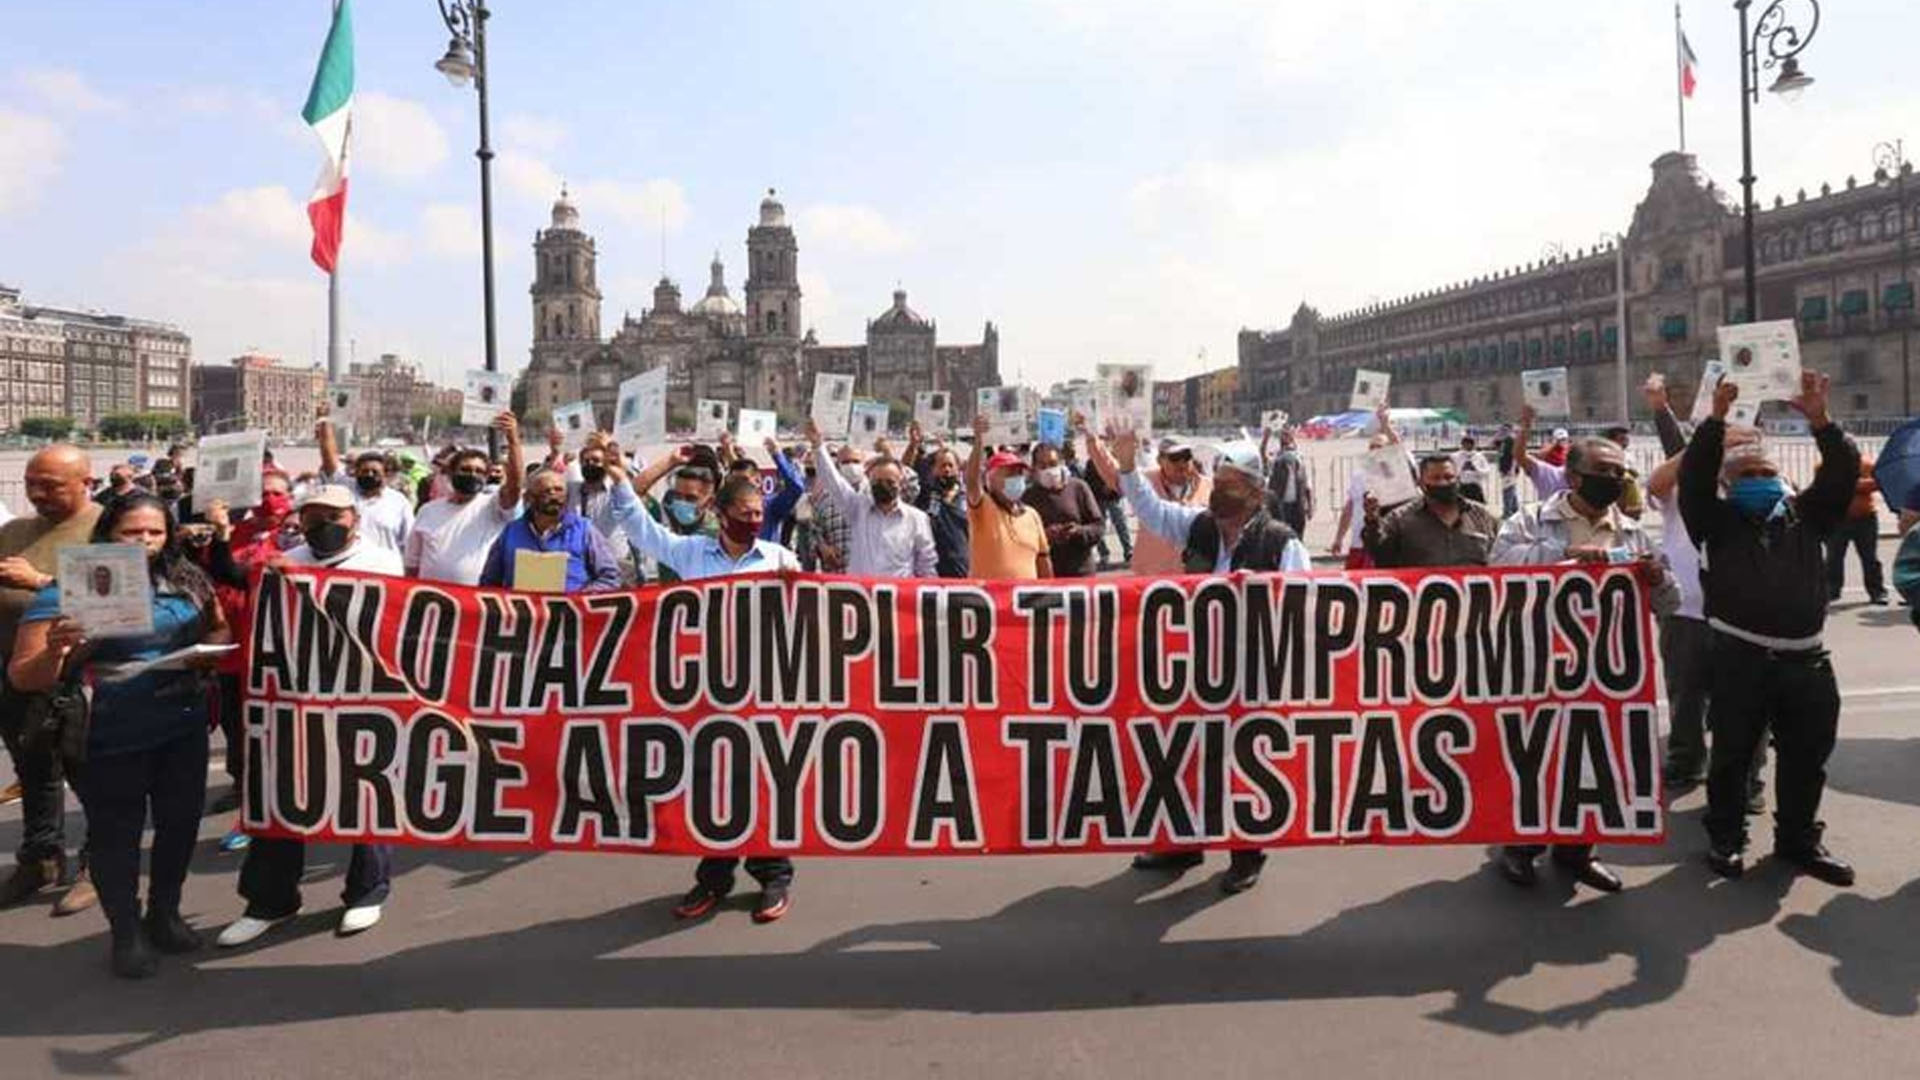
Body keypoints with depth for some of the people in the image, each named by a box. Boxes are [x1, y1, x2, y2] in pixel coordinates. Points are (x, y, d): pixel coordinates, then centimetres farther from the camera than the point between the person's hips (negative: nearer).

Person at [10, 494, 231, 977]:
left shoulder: (187, 580, -1)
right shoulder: (68, 592, -11)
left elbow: (221, 629, 12)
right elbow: (23, 678, -11)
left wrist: (207, 650, -10)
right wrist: (54, 650, -32)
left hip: (183, 731, 4)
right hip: (108, 740, -4)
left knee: (180, 822, 16)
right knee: (116, 834, 9)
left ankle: (164, 914, 37)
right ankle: (126, 933, 27)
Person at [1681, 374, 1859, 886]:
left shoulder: (1806, 515, 14)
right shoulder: (1717, 520, 4)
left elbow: (1843, 473, 3)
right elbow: (1693, 476, -11)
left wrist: (1820, 421, -9)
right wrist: (1716, 420, -19)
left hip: (1806, 658, 4)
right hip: (1740, 657, -3)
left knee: (1806, 757, 12)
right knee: (1732, 755, 5)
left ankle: (1799, 839, 28)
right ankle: (1726, 838, 18)